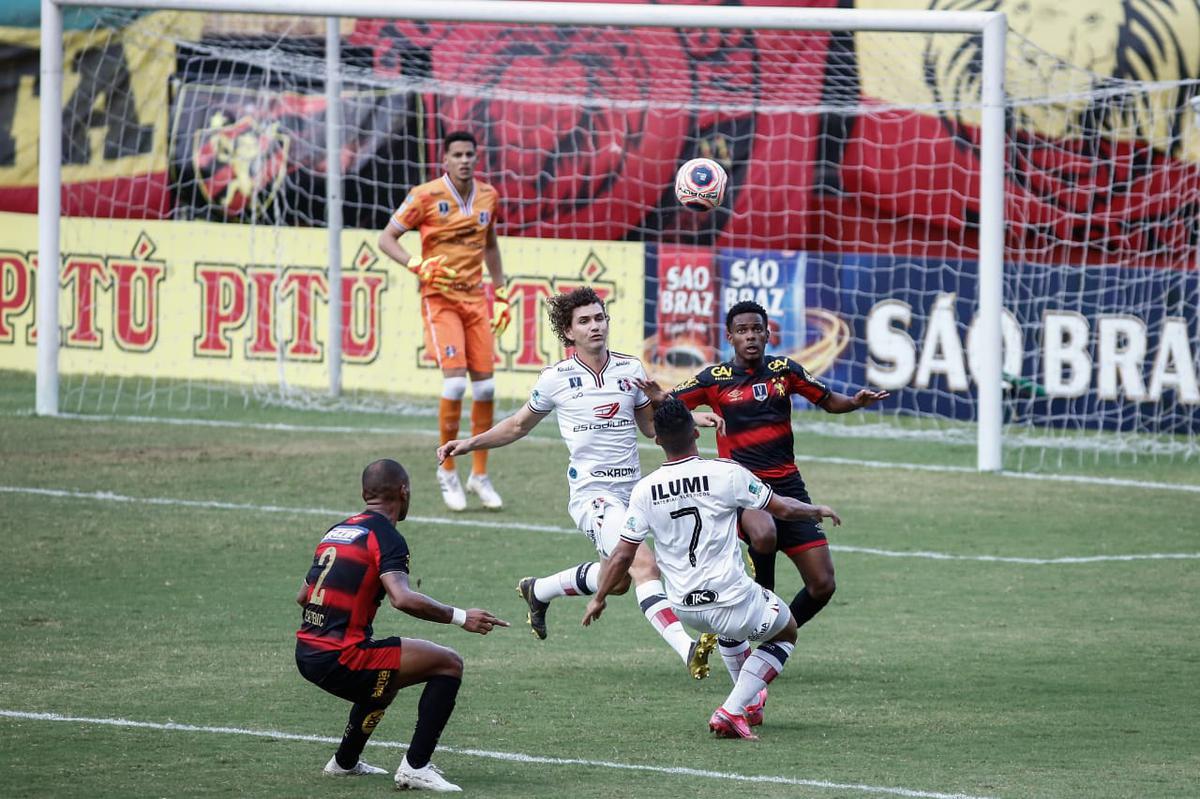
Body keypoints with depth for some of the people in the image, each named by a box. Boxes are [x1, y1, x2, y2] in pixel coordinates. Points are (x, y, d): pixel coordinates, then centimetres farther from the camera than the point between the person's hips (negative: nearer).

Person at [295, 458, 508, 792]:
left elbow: (302, 597, 23)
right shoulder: (385, 537, -9)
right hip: (339, 659, -9)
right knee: (449, 664, -2)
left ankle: (345, 762, 39)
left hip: (307, 655, 9)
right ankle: (415, 767, -6)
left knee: (386, 673, 36)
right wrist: (460, 617, -18)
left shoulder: (336, 531, 15)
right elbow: (402, 598, -25)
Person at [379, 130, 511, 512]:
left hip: (475, 298, 5)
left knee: (485, 385, 2)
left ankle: (479, 475, 15)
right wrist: (418, 265, -21)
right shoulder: (426, 195, -9)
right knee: (455, 380, -17)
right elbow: (386, 238, -5)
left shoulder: (488, 196, 7)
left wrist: (500, 292, 18)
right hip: (439, 298, -5)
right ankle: (447, 470, -1)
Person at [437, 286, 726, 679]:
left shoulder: (631, 370, 6)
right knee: (644, 565, -24)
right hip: (592, 493, -6)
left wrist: (693, 420, 3)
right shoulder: (557, 379, -2)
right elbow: (518, 426, 15)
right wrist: (470, 443, 5)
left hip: (630, 490, 6)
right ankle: (688, 649, -36)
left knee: (617, 578, 17)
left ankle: (538, 590, 43)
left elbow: (650, 424, 20)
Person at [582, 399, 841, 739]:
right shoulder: (727, 474, -14)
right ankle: (732, 711, 4)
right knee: (786, 632, 21)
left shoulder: (644, 490, -5)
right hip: (732, 597, -5)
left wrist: (599, 598, 15)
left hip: (684, 606, 5)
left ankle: (750, 701, 46)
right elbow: (782, 508, -2)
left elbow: (623, 554, 0)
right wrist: (816, 510, 19)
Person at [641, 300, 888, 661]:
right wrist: (657, 398, -23)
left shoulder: (784, 370, 7)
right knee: (764, 533, -40)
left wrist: (855, 401, -2)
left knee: (822, 585, -2)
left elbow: (828, 401, 18)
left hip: (788, 484, 4)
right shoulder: (715, 379, 1)